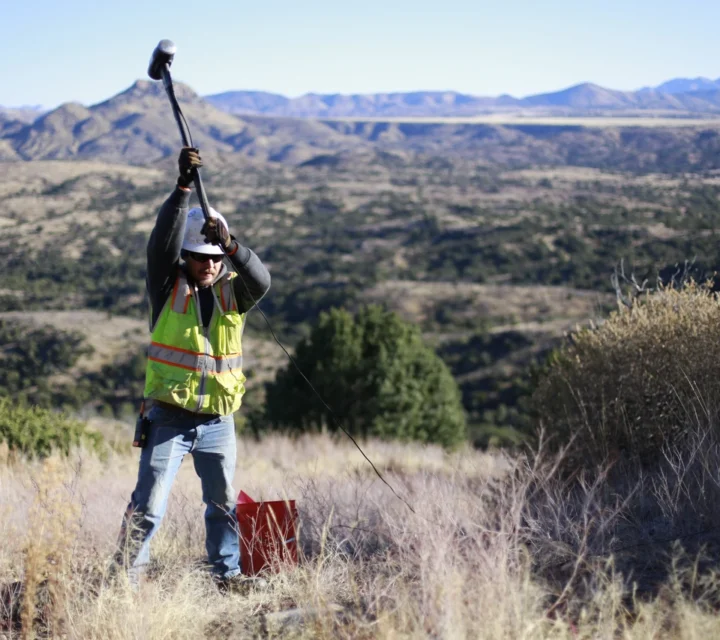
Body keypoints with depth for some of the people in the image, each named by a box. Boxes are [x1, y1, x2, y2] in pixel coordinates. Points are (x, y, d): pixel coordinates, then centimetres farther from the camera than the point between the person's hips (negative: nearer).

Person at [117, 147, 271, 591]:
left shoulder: (233, 291, 3)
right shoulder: (168, 286, -2)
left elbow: (261, 281, -18)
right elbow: (162, 242, -19)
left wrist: (230, 245, -36)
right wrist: (184, 187, -31)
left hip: (218, 421, 3)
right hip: (170, 418, -3)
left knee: (224, 504, 14)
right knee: (149, 505, -7)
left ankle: (228, 574, 27)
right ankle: (128, 576, 0)